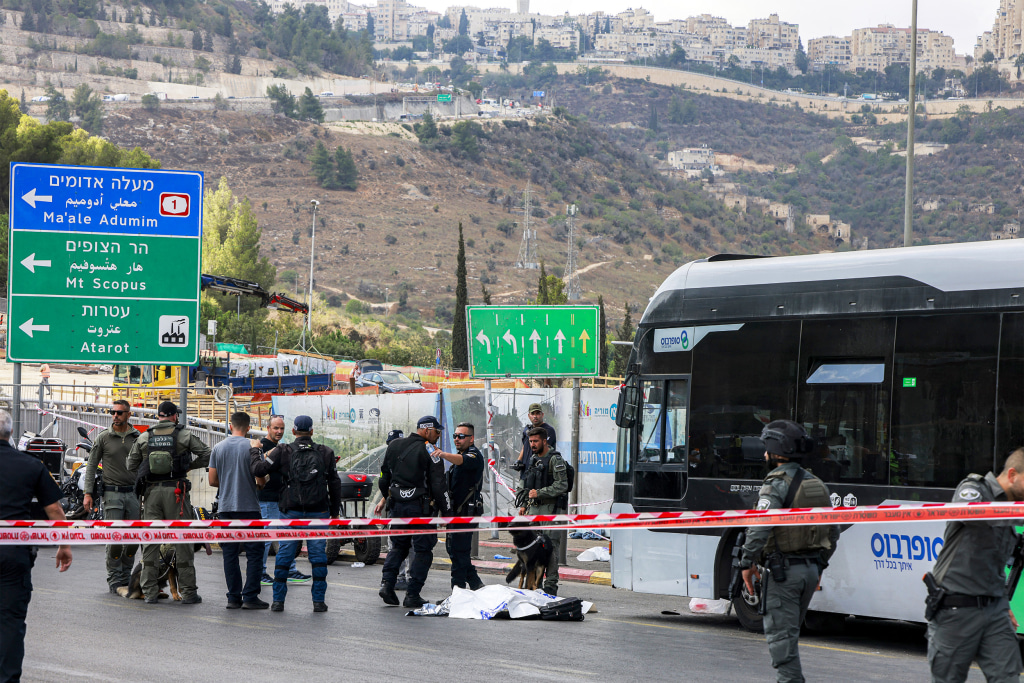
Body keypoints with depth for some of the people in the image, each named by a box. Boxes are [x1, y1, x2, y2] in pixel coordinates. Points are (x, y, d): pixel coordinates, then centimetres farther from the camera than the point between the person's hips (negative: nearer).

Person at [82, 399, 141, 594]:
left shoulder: (138, 437, 8)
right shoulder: (103, 438, 0)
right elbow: (91, 466, 3)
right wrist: (88, 493, -5)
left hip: (133, 493, 3)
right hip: (112, 493, -3)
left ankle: (126, 577, 16)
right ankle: (114, 580, 1)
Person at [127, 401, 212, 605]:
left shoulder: (144, 438, 9)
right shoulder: (184, 436, 1)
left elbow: (131, 465, 12)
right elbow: (207, 455, 0)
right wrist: (190, 465, 15)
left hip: (151, 491, 3)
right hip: (176, 491, -3)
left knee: (150, 541, 6)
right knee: (182, 540, 1)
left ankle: (149, 592, 4)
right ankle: (188, 592, 0)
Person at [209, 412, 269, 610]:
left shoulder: (218, 448, 5)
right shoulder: (252, 446, -6)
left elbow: (212, 480, 6)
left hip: (225, 507, 4)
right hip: (248, 507, -4)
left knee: (230, 554, 7)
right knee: (254, 553, 1)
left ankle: (233, 598, 5)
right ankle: (250, 596, -5)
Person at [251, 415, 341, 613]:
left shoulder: (283, 452, -2)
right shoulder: (325, 453, 5)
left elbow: (258, 470, -6)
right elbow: (335, 484, 9)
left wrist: (254, 452, 14)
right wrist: (334, 513, 18)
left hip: (291, 512, -1)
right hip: (318, 513, 1)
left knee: (284, 554, 6)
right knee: (318, 555, 4)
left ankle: (278, 600, 7)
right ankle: (319, 600, 2)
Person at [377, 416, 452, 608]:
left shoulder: (394, 446, 9)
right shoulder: (429, 451, -10)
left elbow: (384, 476, 18)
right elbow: (438, 485, -13)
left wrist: (386, 496, 34)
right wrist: (445, 511, -6)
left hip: (397, 505, 6)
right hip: (419, 506, -6)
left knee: (398, 545, 21)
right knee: (423, 550, 3)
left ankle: (387, 583, 5)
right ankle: (412, 595, -1)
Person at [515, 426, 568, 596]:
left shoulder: (555, 459, -9)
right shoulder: (533, 459, 16)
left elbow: (562, 486, -17)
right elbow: (526, 483, 26)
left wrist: (539, 493, -17)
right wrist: (523, 504, 16)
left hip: (550, 508, -8)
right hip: (534, 508, 8)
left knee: (550, 547, -9)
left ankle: (551, 586, -7)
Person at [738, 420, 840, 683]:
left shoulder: (776, 485, -13)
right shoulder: (816, 484, 13)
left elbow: (759, 527, -24)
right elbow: (832, 531, 18)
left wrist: (748, 562, -18)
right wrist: (819, 564, 24)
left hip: (783, 570, -8)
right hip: (811, 568, 8)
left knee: (780, 633, -4)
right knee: (789, 631, 19)